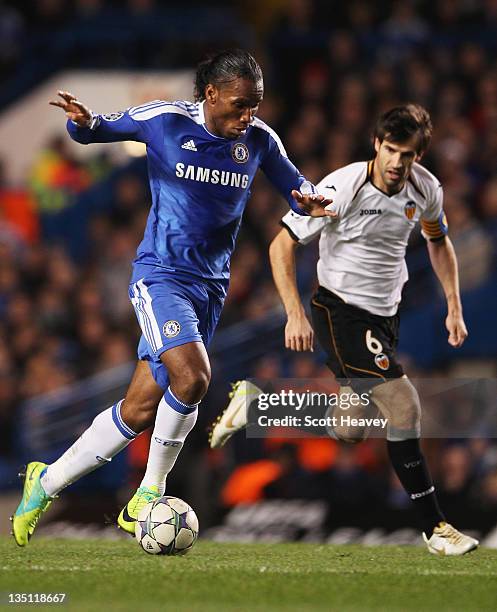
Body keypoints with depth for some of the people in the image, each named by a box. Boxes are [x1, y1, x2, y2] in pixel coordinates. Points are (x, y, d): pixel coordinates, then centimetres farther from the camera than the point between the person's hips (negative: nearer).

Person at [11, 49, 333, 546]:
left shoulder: (259, 140, 1)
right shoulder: (165, 121, -8)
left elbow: (296, 189, 12)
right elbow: (95, 131, 3)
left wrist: (309, 203, -12)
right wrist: (84, 122, -21)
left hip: (211, 283, 5)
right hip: (161, 275, -5)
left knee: (140, 411, 3)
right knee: (191, 376, -27)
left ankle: (46, 483, 20)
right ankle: (150, 495, -7)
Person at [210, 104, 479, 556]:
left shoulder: (426, 189, -3)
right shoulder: (342, 188, -20)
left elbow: (439, 241, 18)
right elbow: (282, 244, -15)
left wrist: (454, 306, 10)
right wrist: (295, 314, -22)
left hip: (386, 314, 7)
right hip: (341, 310, -7)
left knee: (347, 433, 10)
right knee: (403, 404, -20)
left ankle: (254, 398, 31)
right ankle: (434, 527, -13)